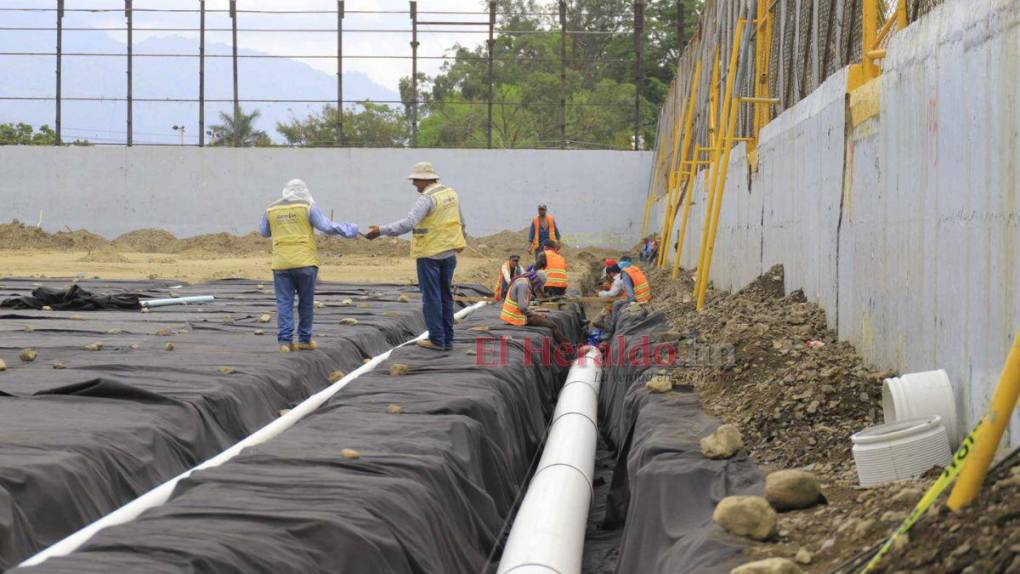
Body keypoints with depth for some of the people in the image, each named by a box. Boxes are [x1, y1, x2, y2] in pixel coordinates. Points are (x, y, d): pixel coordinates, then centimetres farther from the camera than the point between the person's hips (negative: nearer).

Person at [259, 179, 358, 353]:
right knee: (306, 302, 9)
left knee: (284, 303, 3)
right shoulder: (307, 207, -1)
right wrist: (348, 230, 7)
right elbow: (327, 227, -5)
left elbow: (264, 232, 21)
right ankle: (304, 340, 14)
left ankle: (285, 341, -5)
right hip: (305, 261, -2)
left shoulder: (271, 210, 9)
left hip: (281, 263, 2)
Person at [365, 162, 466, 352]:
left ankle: (437, 339, 2)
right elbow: (461, 222, 19)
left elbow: (408, 223, -28)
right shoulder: (451, 194, 8)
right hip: (449, 253, 7)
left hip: (430, 254, -7)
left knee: (431, 297, 0)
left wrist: (381, 230, -28)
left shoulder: (427, 199, -17)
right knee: (446, 296, 13)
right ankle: (448, 340, 16)